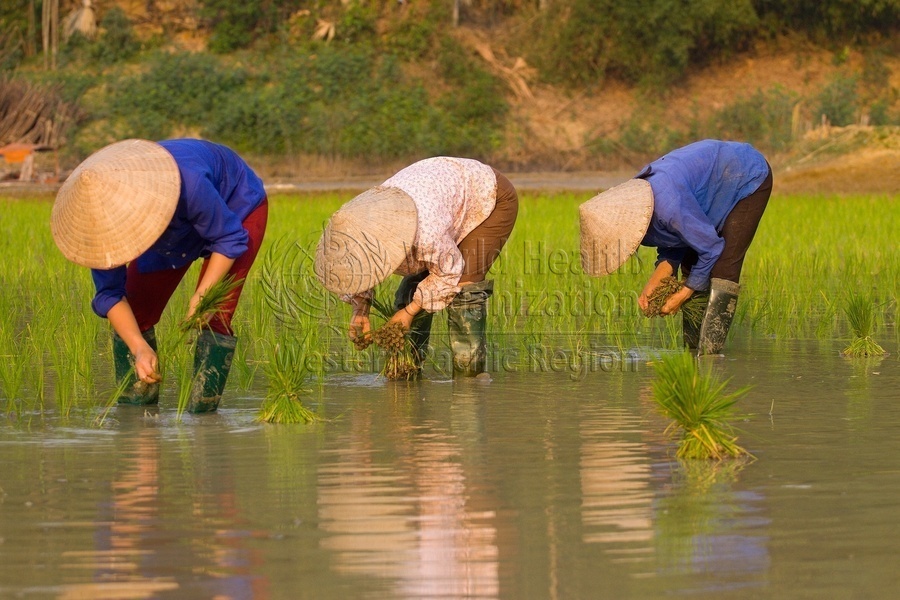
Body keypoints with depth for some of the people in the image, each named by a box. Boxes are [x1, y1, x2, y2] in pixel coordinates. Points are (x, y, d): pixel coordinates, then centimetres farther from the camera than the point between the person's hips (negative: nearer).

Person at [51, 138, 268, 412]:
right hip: (179, 226, 5)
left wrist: (201, 296, -37)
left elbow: (230, 239, -29)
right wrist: (139, 348, -34)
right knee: (132, 318, -4)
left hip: (237, 207, -5)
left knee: (214, 316, -20)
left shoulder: (187, 184, -46)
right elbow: (109, 294, -21)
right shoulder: (100, 217, -31)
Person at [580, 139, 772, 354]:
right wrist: (653, 284, -12)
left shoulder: (669, 205, -37)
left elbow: (711, 248, -26)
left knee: (722, 269, -17)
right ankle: (692, 348, 8)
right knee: (690, 264, 5)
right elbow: (672, 249, 3)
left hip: (750, 179, -9)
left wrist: (683, 295, -15)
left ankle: (709, 351, -20)